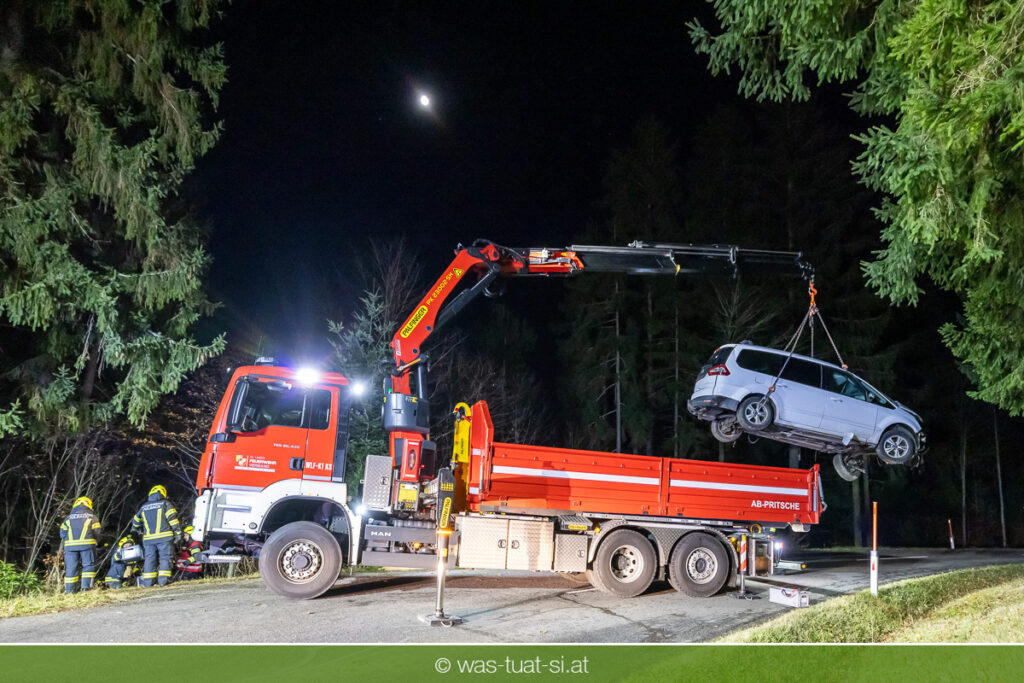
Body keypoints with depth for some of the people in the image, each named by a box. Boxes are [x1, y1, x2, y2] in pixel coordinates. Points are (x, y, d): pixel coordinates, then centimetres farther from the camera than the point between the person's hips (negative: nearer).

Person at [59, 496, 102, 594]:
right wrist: (95, 541, 20)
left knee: (70, 568, 6)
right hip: (87, 544, -2)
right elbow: (97, 532, 3)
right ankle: (86, 587, -7)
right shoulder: (92, 517, 11)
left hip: (70, 545, 3)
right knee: (88, 566, 3)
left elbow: (62, 533, 13)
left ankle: (69, 590, 5)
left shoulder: (69, 517, 18)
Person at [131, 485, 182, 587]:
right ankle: (163, 579, -9)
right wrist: (178, 533, -5)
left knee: (149, 559, 8)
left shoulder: (144, 507, 17)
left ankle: (147, 581, 5)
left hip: (148, 538, 4)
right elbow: (173, 518, -6)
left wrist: (137, 531, 46)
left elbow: (136, 522, 27)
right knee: (165, 558, -1)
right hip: (164, 536, -4)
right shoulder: (165, 503, 3)